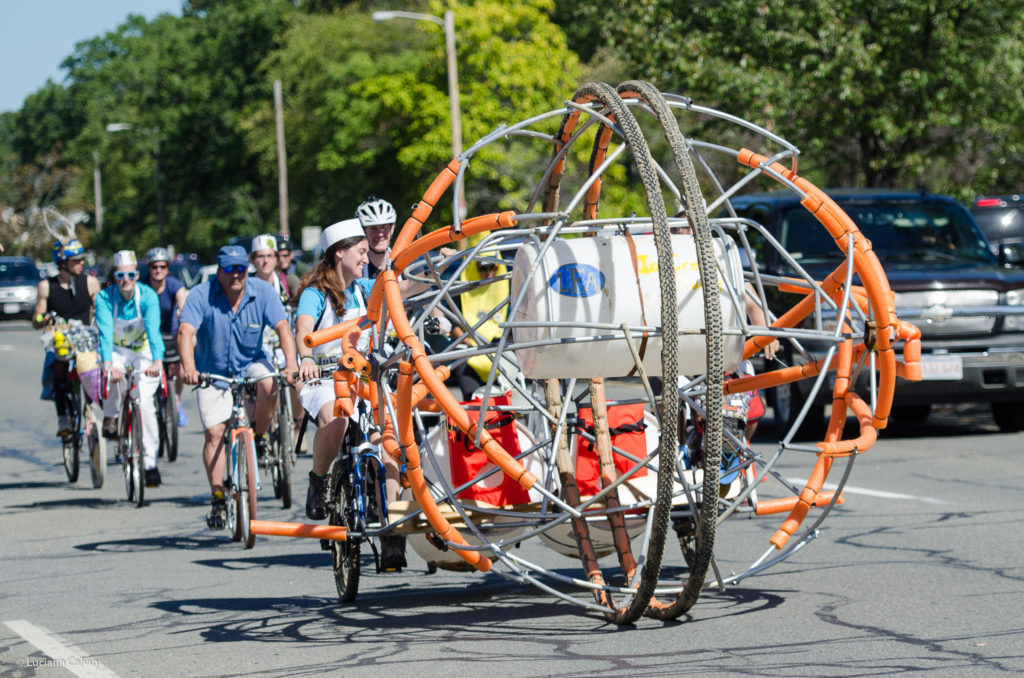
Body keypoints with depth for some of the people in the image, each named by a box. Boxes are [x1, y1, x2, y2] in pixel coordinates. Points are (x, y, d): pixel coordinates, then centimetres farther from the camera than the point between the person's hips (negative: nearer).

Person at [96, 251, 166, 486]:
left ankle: (150, 462, -12)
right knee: (113, 374, -34)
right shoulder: (104, 298, -18)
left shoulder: (148, 296, -20)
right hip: (118, 352, 1)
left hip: (144, 354, -1)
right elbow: (105, 332, -30)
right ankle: (110, 418, -4)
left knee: (145, 401, -18)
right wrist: (107, 364, -46)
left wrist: (157, 361, -49)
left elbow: (153, 330, -33)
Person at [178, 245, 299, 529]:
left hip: (251, 364, 1)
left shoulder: (263, 292, -12)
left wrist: (291, 363, -40)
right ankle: (218, 500, -3)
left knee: (268, 385, -33)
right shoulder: (201, 295, -18)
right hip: (213, 372, -1)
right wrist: (188, 367, -48)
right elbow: (186, 332, -29)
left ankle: (259, 436, -6)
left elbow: (282, 327, -22)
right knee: (214, 432, -12)